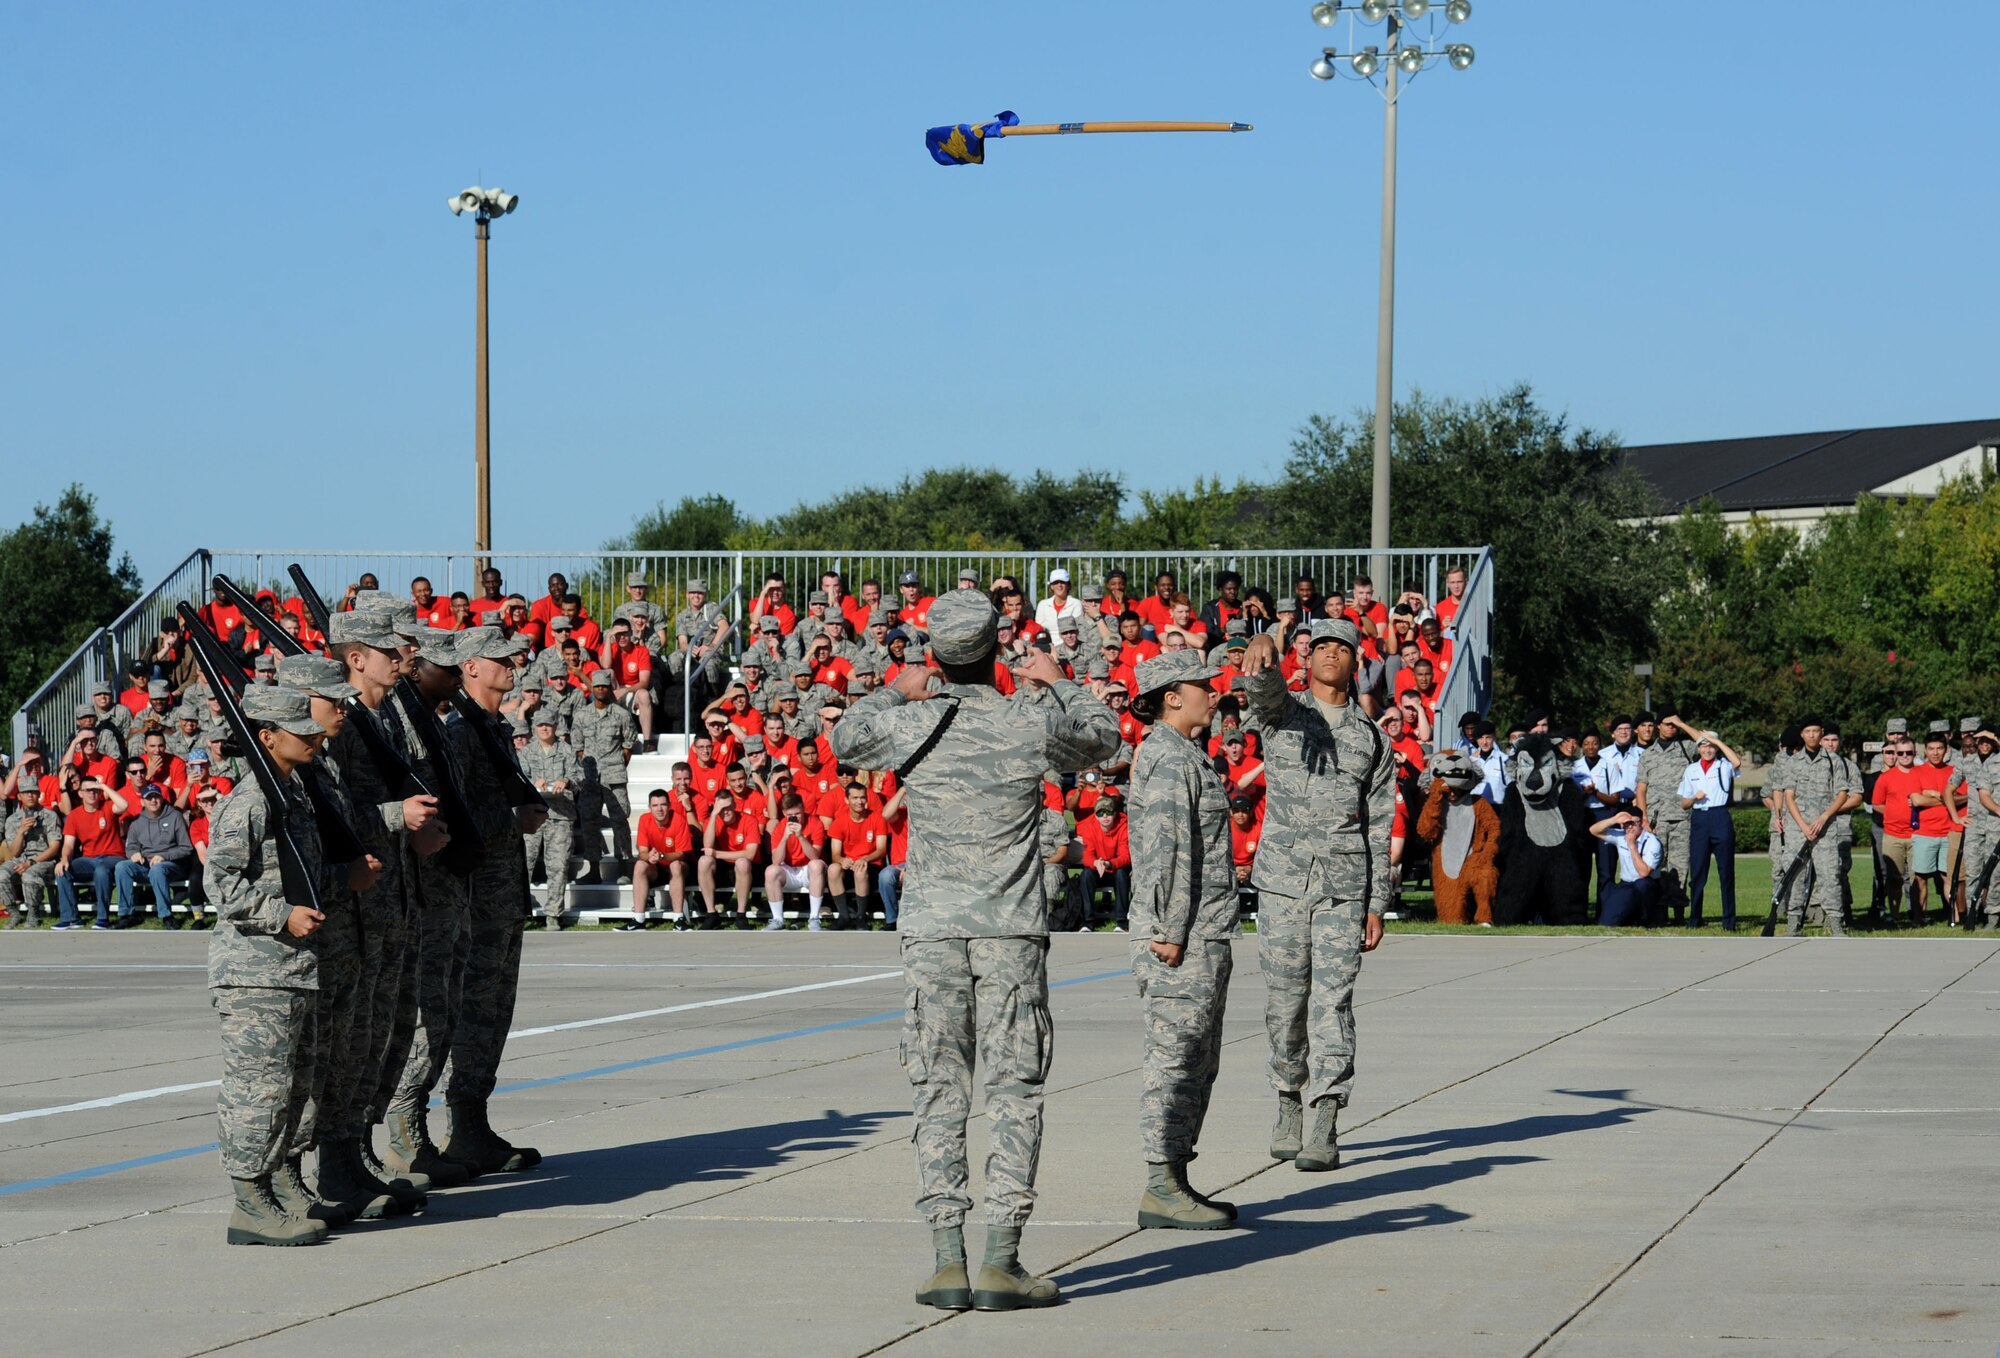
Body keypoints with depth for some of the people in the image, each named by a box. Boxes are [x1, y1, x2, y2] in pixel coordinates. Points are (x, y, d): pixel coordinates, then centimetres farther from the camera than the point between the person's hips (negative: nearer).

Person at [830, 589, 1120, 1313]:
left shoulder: (911, 723, -3)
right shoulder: (1033, 720, -3)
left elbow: (843, 740, 20)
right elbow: (1103, 738, 19)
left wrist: (894, 693, 34)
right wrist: (1056, 683, 34)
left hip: (931, 930, 1)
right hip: (1011, 930, -1)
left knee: (940, 1093, 5)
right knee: (1015, 1093, 2)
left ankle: (948, 1259, -1)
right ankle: (1001, 1261, -5)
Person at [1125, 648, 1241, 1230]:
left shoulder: (1184, 755, 20)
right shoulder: (1168, 758, -13)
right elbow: (1165, 852, -20)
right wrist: (1169, 933, -22)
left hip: (1202, 938, 11)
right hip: (1183, 941, -11)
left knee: (1196, 1065, 13)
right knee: (1175, 1058, -8)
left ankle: (1176, 1183, 18)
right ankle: (1162, 1188, -6)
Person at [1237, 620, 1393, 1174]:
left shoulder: (1373, 740, 12)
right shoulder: (1282, 711, 8)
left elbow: (1379, 830, 12)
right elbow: (1262, 685, -17)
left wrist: (1376, 906, 5)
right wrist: (1263, 649, -42)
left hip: (1344, 888, 0)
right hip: (1282, 880, 0)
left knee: (1332, 1002, -9)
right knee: (1285, 1000, 5)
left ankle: (1324, 1129, -13)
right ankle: (1289, 1100, 24)